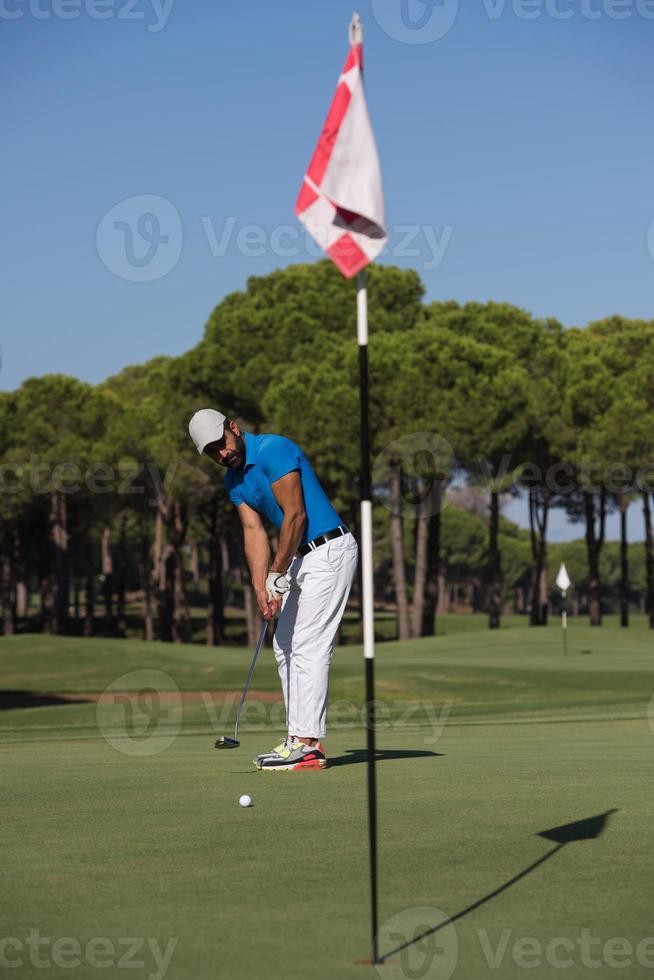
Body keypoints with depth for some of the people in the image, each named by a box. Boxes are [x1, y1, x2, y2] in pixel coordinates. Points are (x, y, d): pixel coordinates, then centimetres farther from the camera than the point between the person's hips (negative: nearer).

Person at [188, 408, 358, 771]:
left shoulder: (274, 451, -18)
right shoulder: (234, 481, 9)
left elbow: (295, 515, -21)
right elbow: (254, 531, 2)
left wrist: (277, 576, -19)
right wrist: (260, 587, -12)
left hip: (328, 551, -10)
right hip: (301, 558, 10)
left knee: (309, 646, -12)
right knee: (285, 645, 10)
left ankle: (307, 743, -11)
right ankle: (301, 737, 11)